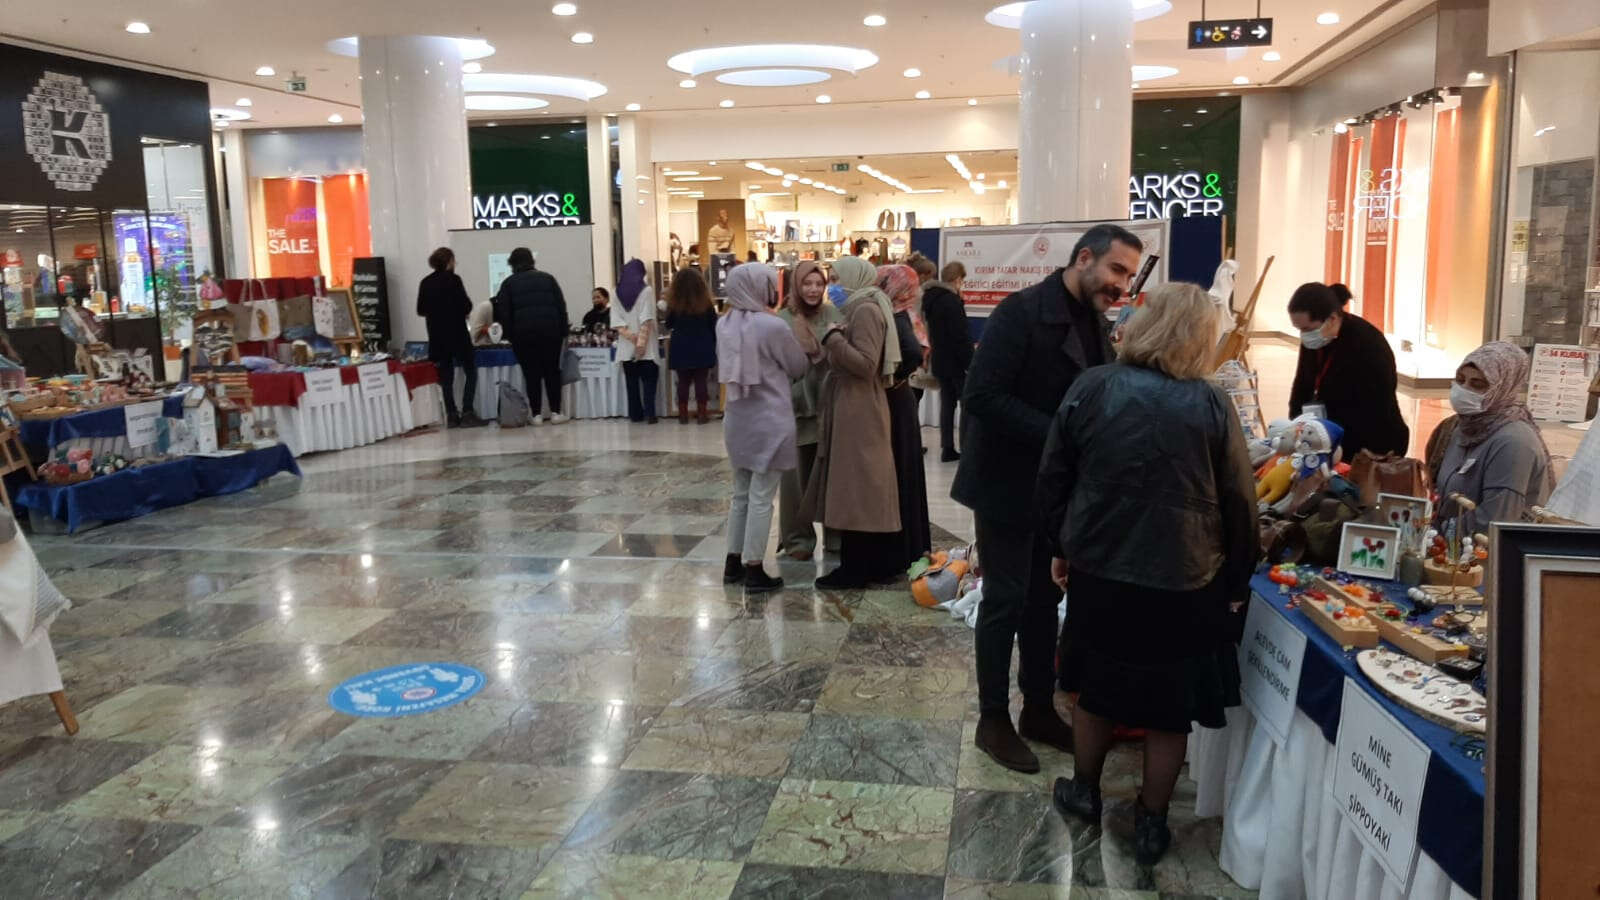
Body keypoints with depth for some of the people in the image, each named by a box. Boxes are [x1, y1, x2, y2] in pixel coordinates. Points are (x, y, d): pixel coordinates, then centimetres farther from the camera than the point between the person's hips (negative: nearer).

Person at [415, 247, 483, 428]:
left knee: (446, 376, 11)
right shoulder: (453, 279, -11)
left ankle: (451, 415, 10)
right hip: (457, 333, -5)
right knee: (471, 372, 4)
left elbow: (421, 310, 8)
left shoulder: (426, 282, 4)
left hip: (437, 336, 5)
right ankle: (467, 413, -5)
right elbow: (466, 306, -13)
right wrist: (461, 312, 9)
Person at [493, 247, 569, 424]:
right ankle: (555, 412, 4)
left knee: (531, 374, 5)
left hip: (523, 334, -1)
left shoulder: (508, 283, 7)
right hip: (550, 332, 1)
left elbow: (503, 313, 1)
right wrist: (564, 332, 8)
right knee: (552, 372, 7)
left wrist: (510, 336, 5)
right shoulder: (547, 278, 10)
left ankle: (536, 414, 3)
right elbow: (561, 306, 6)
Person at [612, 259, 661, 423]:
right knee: (649, 381, 1)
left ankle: (635, 414, 10)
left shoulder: (618, 292, 6)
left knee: (632, 382, 9)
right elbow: (647, 318, -14)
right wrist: (642, 339, -15)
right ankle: (650, 414, -7)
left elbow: (615, 318, -2)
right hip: (646, 347, -4)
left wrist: (628, 334, -8)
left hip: (626, 347, 4)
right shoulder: (646, 290, -6)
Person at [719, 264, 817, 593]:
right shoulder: (773, 326, -16)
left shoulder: (724, 325, 3)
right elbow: (798, 368, -3)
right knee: (761, 498, 0)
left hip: (736, 420, 7)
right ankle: (754, 572, 5)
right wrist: (800, 347, 19)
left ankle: (733, 564, 22)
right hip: (769, 422, -7)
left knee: (741, 494, 16)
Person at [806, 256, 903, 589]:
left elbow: (866, 364, -22)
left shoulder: (866, 311, -14)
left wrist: (833, 339, -16)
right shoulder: (863, 309, 16)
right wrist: (837, 342, 7)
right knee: (867, 488, 13)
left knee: (854, 488, -6)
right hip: (854, 410, 10)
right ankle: (881, 562, 19)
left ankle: (855, 569, -1)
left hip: (857, 412, -10)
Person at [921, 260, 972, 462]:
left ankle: (947, 449, 11)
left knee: (947, 403, 11)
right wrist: (971, 362, -17)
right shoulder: (952, 301, -18)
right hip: (956, 362, -8)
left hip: (940, 362, 8)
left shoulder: (930, 298, 10)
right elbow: (961, 336, -20)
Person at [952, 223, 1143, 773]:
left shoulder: (1095, 323, 6)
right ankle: (993, 721, 17)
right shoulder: (1022, 313, -18)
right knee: (1005, 602, 3)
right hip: (1010, 484, -7)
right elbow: (981, 397, -25)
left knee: (1045, 600, 16)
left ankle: (1040, 710, 30)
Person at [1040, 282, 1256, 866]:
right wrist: (1237, 583, 7)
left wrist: (1061, 547, 14)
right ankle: (1151, 824, 27)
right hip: (1182, 583, -2)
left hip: (1098, 571, 2)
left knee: (1096, 688, 23)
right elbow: (1239, 504, -6)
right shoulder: (1211, 405, -11)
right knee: (1170, 708, 15)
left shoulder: (1090, 389, -7)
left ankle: (1084, 792, 39)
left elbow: (1053, 479, 0)